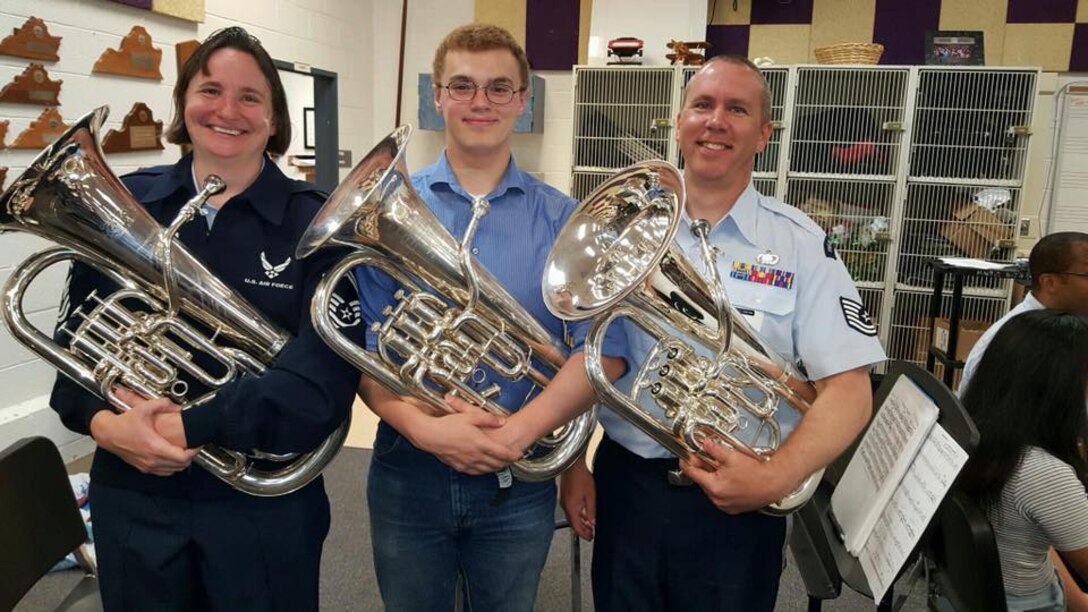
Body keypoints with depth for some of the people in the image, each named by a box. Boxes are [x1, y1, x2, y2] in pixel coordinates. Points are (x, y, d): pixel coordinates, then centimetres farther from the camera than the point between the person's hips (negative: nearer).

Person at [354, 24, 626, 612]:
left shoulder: (565, 221, -3)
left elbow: (603, 350, -8)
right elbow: (360, 342, -7)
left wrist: (518, 431, -20)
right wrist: (423, 427, -23)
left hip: (520, 480, 0)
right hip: (407, 471, 0)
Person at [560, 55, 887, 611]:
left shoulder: (802, 245, -6)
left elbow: (848, 389, -9)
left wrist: (776, 477, -22)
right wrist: (573, 463, 2)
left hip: (739, 498, -1)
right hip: (626, 482, 2)